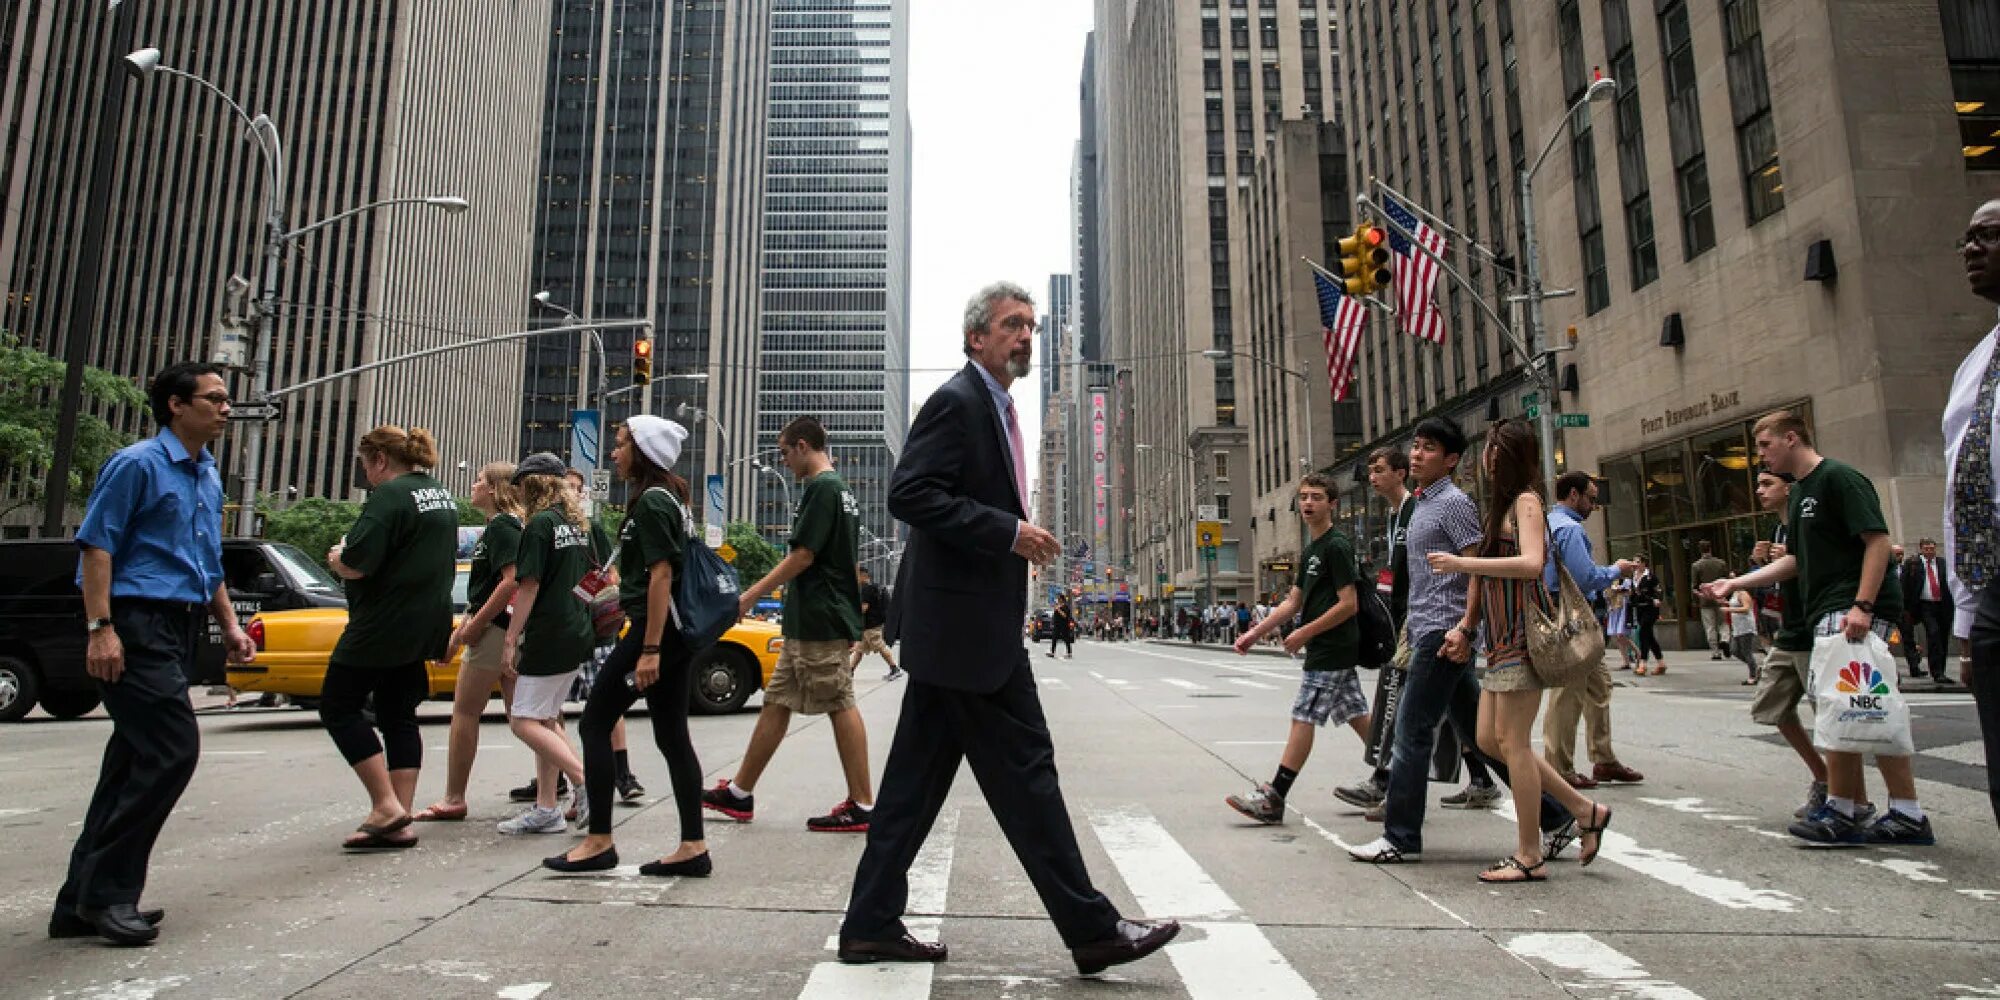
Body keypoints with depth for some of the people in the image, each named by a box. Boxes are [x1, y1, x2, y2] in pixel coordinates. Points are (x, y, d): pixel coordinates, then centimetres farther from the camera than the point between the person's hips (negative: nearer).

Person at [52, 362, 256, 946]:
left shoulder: (209, 477, 18)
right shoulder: (138, 464, -7)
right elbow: (96, 546, -13)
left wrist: (229, 624, 19)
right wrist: (100, 628, -20)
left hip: (182, 629, 9)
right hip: (138, 624, -9)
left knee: (135, 761, 10)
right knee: (174, 749, -14)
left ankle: (82, 903, 19)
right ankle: (107, 892, -2)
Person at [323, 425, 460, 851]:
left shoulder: (390, 496, -16)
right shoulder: (442, 495, 15)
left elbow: (356, 564, -22)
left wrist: (337, 557, -1)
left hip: (385, 625, -9)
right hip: (425, 625, 9)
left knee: (338, 707, 5)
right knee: (399, 716, 12)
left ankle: (386, 806, -2)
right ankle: (398, 823, 13)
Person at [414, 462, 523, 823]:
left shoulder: (502, 526, -11)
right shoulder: (497, 527, 20)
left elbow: (512, 580, -23)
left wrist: (475, 625, -18)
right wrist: (458, 632, 21)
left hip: (494, 630, -10)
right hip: (505, 631, 10)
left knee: (464, 712, 1)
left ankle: (453, 800, 10)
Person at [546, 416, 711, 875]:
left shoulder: (650, 502, -12)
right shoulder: (670, 498, 17)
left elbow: (661, 575, -19)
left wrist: (649, 649, -22)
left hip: (655, 629, -10)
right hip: (677, 631, 10)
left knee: (595, 724, 0)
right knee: (672, 735, 9)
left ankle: (599, 841, 6)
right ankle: (693, 846, 10)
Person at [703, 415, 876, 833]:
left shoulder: (821, 487, -12)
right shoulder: (841, 488, 18)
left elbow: (803, 555, -17)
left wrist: (752, 595, -12)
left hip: (819, 622, -10)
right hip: (811, 623, 10)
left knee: (840, 706, -5)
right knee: (776, 703, 13)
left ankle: (861, 807, 2)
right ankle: (740, 793, 21)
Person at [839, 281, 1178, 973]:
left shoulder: (994, 407, 20)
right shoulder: (956, 401, -11)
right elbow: (909, 494, -21)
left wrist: (1018, 536, 13)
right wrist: (1009, 531, -21)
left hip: (955, 628, 10)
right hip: (966, 627, -10)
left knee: (918, 776, 12)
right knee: (1024, 770, -2)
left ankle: (872, 925, 21)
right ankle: (1092, 929, 10)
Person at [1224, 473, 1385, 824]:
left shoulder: (1336, 546, -14)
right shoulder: (1310, 551, 16)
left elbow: (1349, 604, -18)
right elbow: (1293, 601, 17)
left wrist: (1305, 633, -15)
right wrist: (1255, 632, 11)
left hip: (1331, 650, -9)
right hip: (1337, 651, 9)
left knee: (1303, 717, -9)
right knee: (1355, 713, 15)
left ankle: (1273, 798, -7)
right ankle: (1385, 778, 24)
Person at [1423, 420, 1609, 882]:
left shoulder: (1526, 500, -8)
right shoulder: (1500, 505, 19)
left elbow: (1532, 564, -24)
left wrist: (1462, 563, -22)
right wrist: (1466, 626, 15)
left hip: (1523, 634, -9)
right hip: (1501, 637, 9)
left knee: (1511, 740, -5)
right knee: (1489, 738, 9)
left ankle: (1530, 856, 4)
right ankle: (1584, 810, 20)